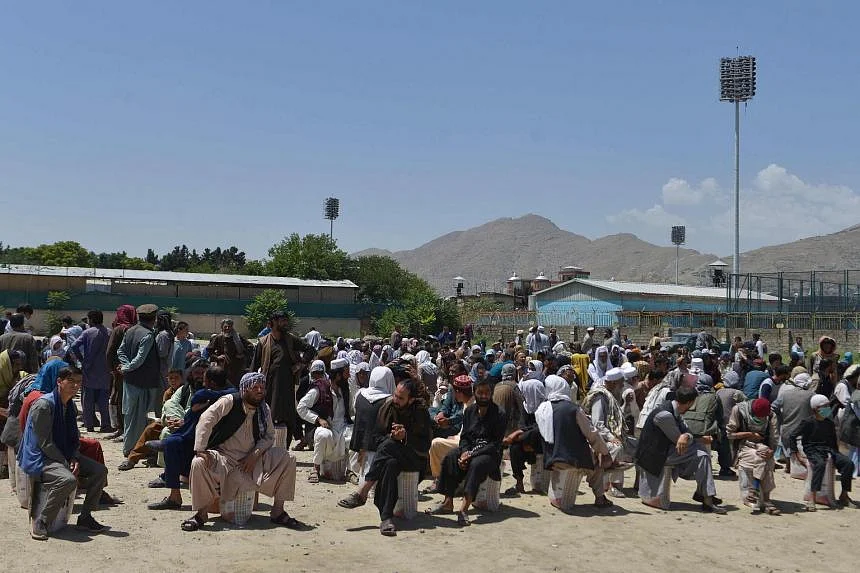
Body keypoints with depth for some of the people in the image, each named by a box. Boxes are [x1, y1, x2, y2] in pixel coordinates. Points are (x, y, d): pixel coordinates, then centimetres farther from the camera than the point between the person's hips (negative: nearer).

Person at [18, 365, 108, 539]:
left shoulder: (71, 406, 10)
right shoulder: (43, 404, -17)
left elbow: (74, 439, 16)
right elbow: (44, 442, -19)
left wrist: (75, 460, -4)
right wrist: (66, 464, -18)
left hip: (64, 456, 9)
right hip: (39, 458, -9)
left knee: (100, 471, -2)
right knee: (68, 480, -34)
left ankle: (85, 516, 8)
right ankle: (40, 522, -19)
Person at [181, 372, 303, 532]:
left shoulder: (264, 409, 5)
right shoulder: (229, 402, -11)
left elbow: (269, 436, 6)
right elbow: (206, 420, -19)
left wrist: (255, 455, -12)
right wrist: (200, 450, -29)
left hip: (252, 457, 4)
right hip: (223, 455, -4)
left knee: (287, 459, -12)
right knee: (198, 464, -35)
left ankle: (278, 512, -4)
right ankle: (201, 513, -14)